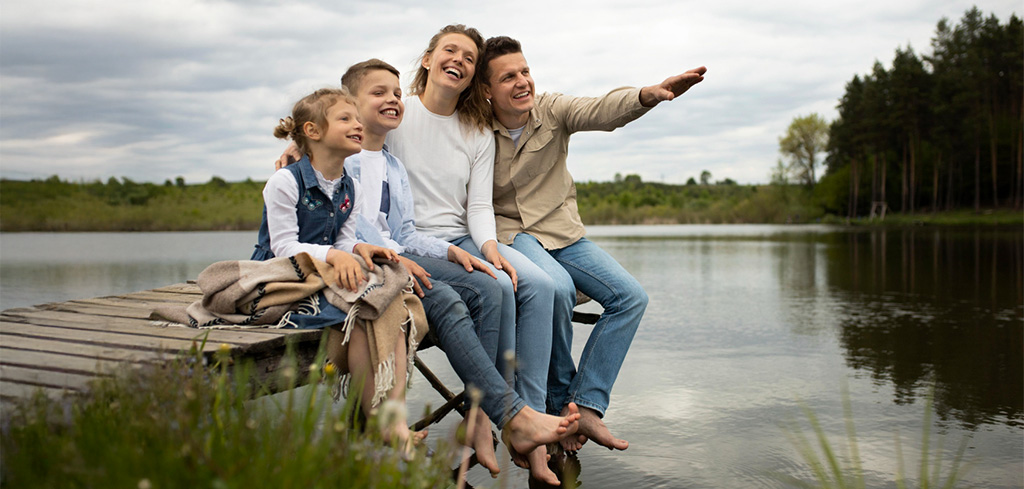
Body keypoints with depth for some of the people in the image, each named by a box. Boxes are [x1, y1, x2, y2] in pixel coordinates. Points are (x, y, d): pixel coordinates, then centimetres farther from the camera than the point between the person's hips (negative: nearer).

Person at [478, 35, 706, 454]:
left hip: (563, 232, 4)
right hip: (509, 232, -4)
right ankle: (560, 401, -11)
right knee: (556, 287, -34)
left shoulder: (551, 110, -5)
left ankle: (585, 407, -11)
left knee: (631, 296, -12)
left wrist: (649, 94, -45)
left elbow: (601, 111, -25)